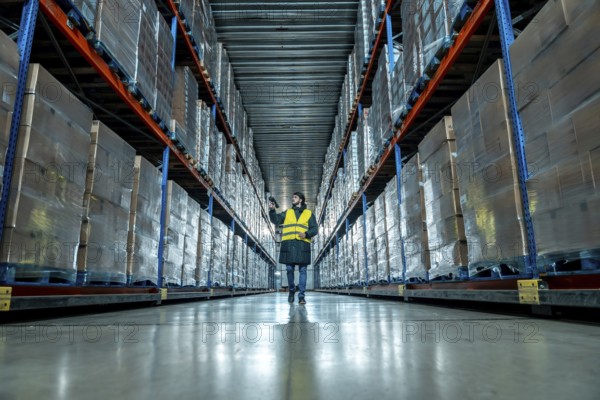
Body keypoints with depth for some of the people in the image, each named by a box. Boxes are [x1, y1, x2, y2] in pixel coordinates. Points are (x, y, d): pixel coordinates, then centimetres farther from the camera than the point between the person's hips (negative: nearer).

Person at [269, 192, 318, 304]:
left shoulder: (309, 213, 13)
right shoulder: (287, 213, 18)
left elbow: (315, 229, 6)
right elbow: (275, 220, 3)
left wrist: (306, 234, -12)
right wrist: (272, 210, -14)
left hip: (302, 244, -1)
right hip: (289, 244, 1)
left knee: (302, 270, -3)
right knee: (289, 269, 2)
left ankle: (301, 295, 0)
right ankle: (291, 291, 21)